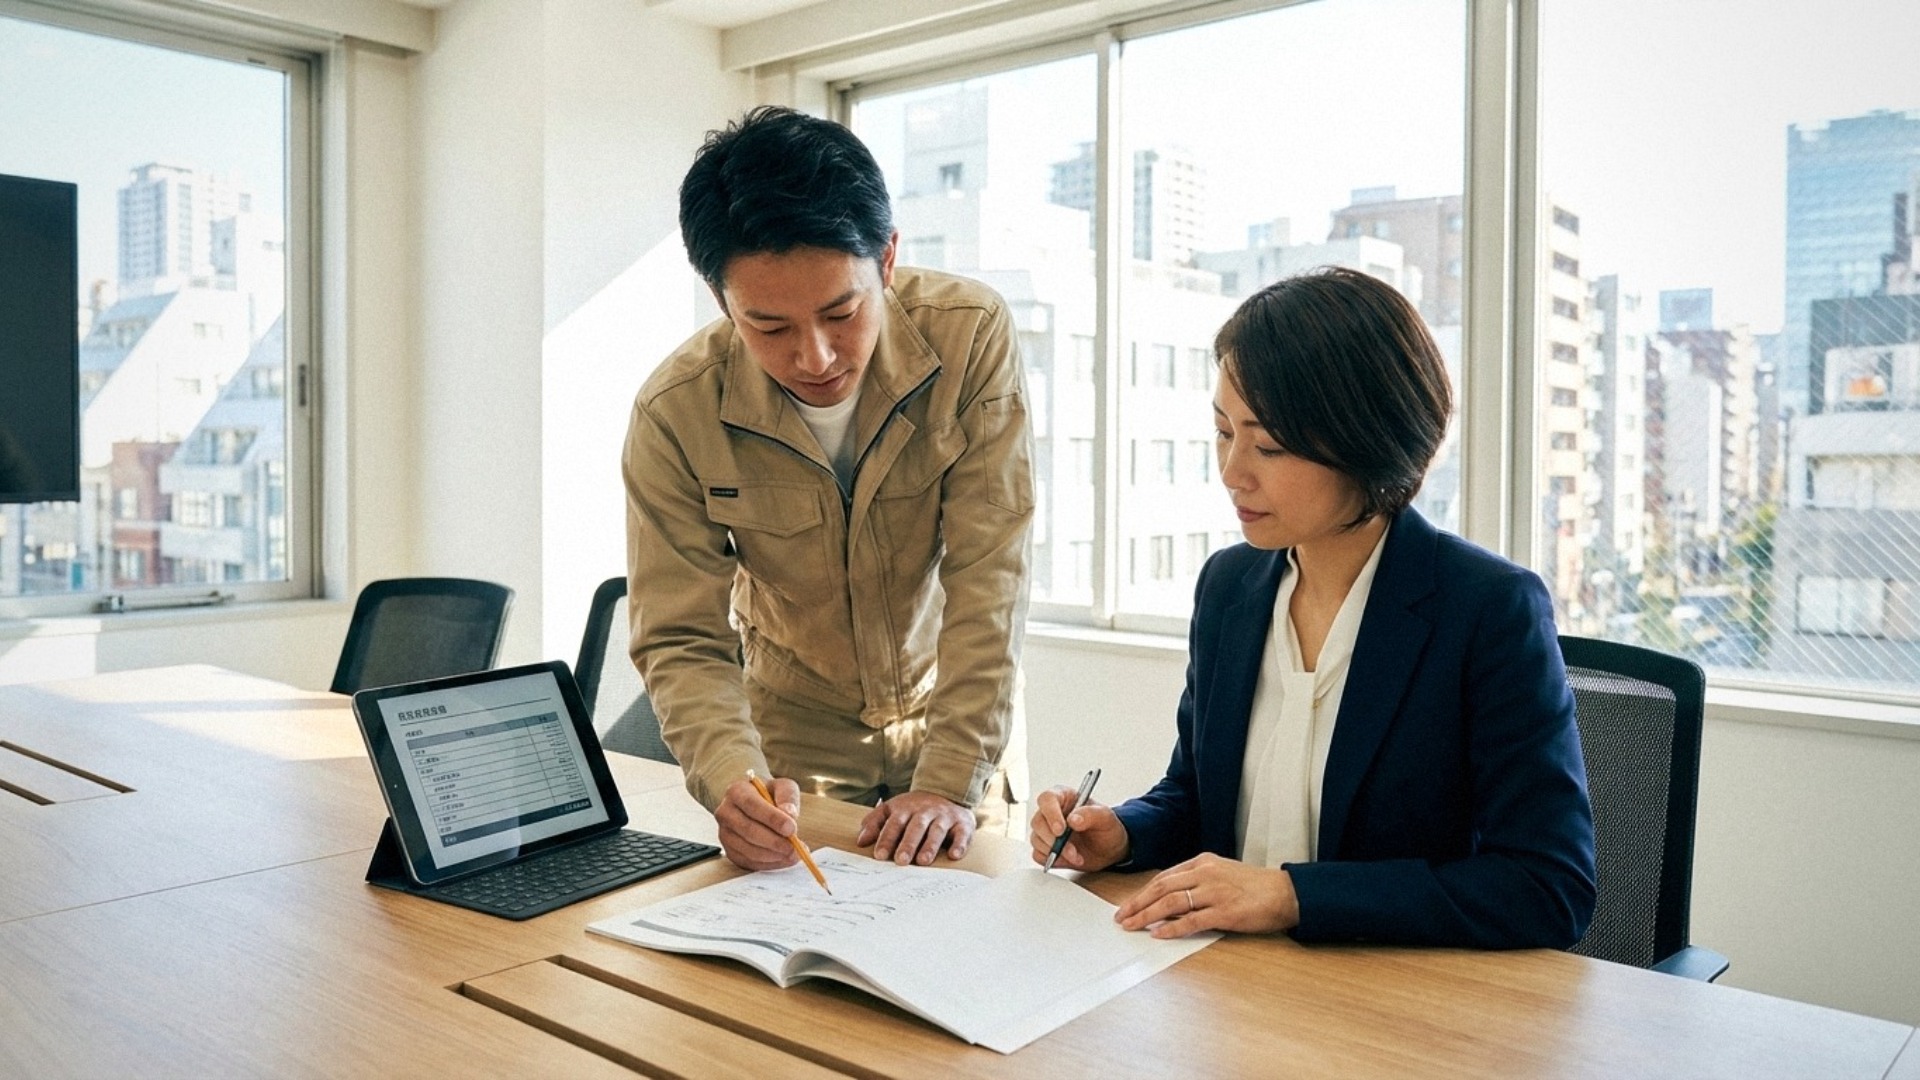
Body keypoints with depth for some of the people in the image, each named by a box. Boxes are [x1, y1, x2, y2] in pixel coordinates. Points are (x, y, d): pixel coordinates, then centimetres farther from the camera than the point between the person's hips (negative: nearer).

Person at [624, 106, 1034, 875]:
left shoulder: (971, 337, -21)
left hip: (957, 715, 0)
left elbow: (988, 578, -22)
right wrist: (732, 779, -34)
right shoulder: (675, 414, -20)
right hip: (798, 742, 1)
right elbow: (682, 642, -16)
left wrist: (953, 781, -27)